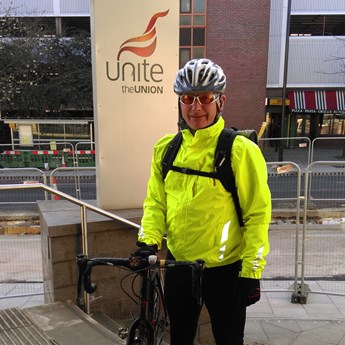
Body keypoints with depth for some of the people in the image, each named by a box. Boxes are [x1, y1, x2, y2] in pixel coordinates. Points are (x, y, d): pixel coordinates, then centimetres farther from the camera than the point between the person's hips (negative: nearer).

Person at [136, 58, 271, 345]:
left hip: (225, 270, -4)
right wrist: (148, 241, -9)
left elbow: (258, 213, -12)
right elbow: (155, 201, 5)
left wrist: (252, 271, -12)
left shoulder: (240, 150, -14)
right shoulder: (167, 148, 0)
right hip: (178, 266, 4)